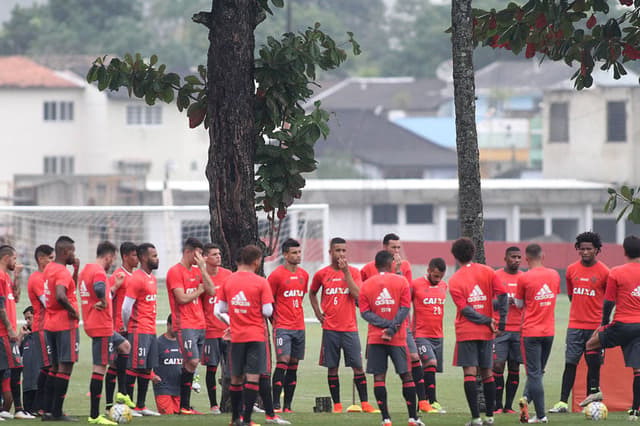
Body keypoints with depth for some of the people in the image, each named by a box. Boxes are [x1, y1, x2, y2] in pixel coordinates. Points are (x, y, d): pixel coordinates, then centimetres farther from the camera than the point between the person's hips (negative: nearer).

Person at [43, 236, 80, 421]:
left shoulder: (48, 269, 13)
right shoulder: (62, 272, -16)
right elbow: (60, 296, -32)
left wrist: (76, 270, 13)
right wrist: (72, 310, -17)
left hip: (50, 325, 9)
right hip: (66, 324, -9)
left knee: (56, 367, 14)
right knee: (65, 367, -6)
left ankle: (49, 410, 13)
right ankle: (57, 412, -9)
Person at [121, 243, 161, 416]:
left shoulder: (152, 278, 16)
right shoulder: (136, 279, -13)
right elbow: (126, 307, -15)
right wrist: (128, 329, -3)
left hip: (151, 331, 9)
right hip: (139, 331, -9)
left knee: (147, 369, 10)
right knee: (134, 368, -7)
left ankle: (141, 406, 14)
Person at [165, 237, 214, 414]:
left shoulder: (197, 271, 17)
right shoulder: (175, 271, -6)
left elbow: (212, 291, 6)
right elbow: (182, 298, -15)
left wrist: (202, 269, 0)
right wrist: (199, 291, 0)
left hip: (200, 325, 8)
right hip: (185, 325, -8)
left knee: (192, 364, 5)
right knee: (192, 361, -16)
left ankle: (185, 405, 7)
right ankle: (183, 405, -9)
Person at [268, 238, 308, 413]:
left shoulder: (304, 275, 11)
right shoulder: (277, 275, -7)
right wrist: (274, 318, -3)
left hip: (299, 326, 6)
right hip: (282, 326, -6)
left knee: (293, 366, 5)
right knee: (283, 362, -14)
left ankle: (288, 405, 8)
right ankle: (276, 404, -13)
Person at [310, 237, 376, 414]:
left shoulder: (353, 272, 2)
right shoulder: (322, 274, 4)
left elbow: (357, 294, -12)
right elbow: (312, 293, 21)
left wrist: (346, 272, -14)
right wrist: (318, 313, 8)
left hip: (349, 328, -1)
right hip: (330, 328, 1)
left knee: (357, 365, -3)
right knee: (332, 367, 2)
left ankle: (365, 403, 2)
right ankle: (337, 405, 8)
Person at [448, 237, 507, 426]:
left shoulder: (454, 281, -7)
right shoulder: (487, 272, 1)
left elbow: (466, 310, -13)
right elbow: (502, 295, -5)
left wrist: (488, 320, -6)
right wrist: (501, 323, -1)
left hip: (466, 332, -4)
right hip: (486, 332, 4)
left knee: (470, 373, -5)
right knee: (487, 373, 13)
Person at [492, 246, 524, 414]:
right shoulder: (496, 277, 2)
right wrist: (505, 301, -13)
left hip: (519, 330, 3)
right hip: (500, 329, -3)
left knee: (515, 368, 2)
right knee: (498, 366, -7)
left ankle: (509, 405, 7)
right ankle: (497, 405, 0)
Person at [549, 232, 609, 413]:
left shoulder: (604, 272, -4)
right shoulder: (571, 270, 6)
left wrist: (604, 320, 2)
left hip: (595, 326, -2)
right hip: (575, 324, 2)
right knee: (570, 363, -1)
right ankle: (563, 403, -2)